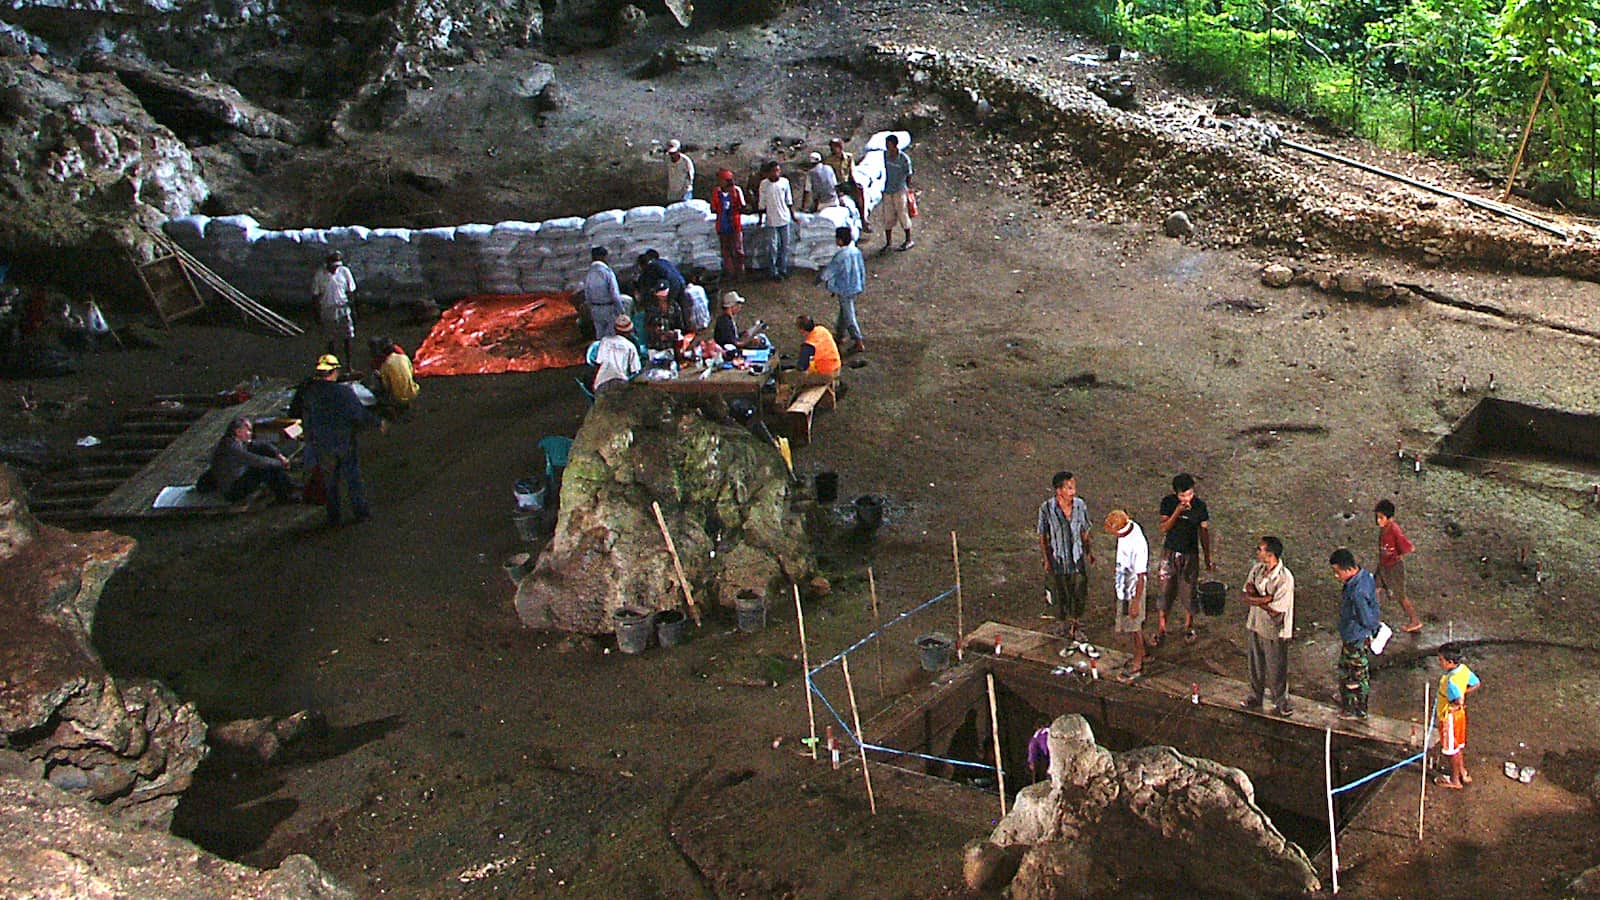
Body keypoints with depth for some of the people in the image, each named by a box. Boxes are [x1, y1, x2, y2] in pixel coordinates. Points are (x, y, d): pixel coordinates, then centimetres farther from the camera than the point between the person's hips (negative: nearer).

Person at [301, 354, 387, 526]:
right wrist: (378, 423, -2)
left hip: (322, 445, 2)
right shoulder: (344, 392, -18)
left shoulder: (309, 392, -7)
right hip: (345, 441, -2)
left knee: (329, 481, 15)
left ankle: (334, 516, 20)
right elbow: (360, 414, -16)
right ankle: (361, 512, 17)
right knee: (353, 477, 11)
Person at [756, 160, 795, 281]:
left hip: (785, 219, 3)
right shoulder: (764, 184, -10)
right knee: (773, 247, 1)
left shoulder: (784, 182, -2)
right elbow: (761, 204, -3)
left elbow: (789, 201, 8)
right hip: (771, 221, -3)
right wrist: (761, 219, -1)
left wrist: (793, 215, 11)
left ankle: (783, 269, 26)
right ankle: (773, 272, 12)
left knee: (785, 245, 11)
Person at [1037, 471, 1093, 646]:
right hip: (1058, 558, -2)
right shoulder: (1046, 508, -20)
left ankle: (1073, 626, 32)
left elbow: (1084, 532, 3)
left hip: (1077, 558, 2)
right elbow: (1043, 536, -9)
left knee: (1079, 594, 11)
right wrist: (1046, 559, -9)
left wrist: (1088, 551, 9)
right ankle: (1061, 621, 42)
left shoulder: (1080, 505, -12)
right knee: (1060, 594, 16)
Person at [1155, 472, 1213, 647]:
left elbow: (1204, 532, -2)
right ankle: (1161, 630, 19)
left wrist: (1208, 559, 2)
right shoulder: (1168, 502, -11)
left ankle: (1188, 627, 31)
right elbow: (1164, 528, -15)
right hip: (1170, 553, 0)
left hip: (1190, 555, 0)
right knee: (1165, 592, 6)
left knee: (1189, 592, 10)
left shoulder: (1199, 506, -11)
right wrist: (1177, 512, -29)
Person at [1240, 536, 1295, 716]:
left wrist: (1255, 598, -17)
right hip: (1255, 624, 6)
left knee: (1276, 670, 11)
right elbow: (1247, 595, -6)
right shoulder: (1257, 568, -5)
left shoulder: (1285, 578, -27)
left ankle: (1283, 704, 31)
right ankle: (1255, 697, 42)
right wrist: (1264, 599, -24)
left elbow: (1275, 611, -26)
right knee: (1255, 664, 22)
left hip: (1274, 631, -6)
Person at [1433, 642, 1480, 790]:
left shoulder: (1451, 681, -36)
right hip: (1459, 715, 8)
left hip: (1450, 717, -8)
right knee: (1458, 746, 26)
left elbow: (1459, 702, -40)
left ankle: (1454, 780, 29)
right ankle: (1463, 774, 42)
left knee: (1451, 749, 12)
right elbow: (1475, 684, 5)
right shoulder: (1463, 669, -10)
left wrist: (1452, 707, -19)